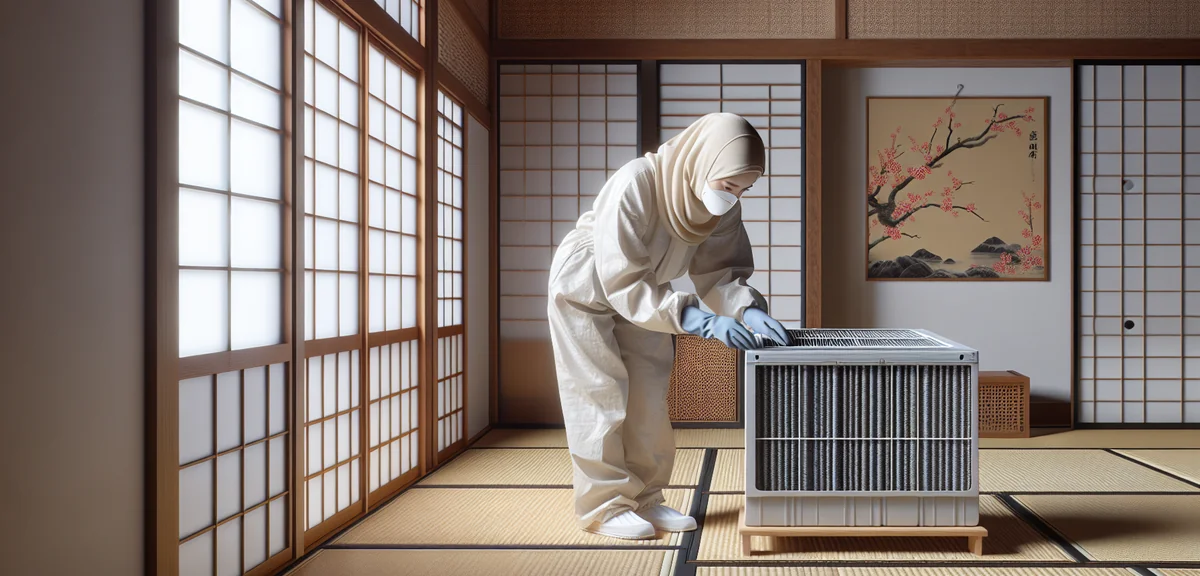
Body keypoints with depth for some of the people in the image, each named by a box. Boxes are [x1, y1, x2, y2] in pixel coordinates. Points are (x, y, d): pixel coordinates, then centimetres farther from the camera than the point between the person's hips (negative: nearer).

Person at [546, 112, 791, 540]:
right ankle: (605, 505, 5)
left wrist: (749, 309, -36)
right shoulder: (632, 187, -38)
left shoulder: (722, 206, -19)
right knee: (600, 394, -4)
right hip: (587, 289, -6)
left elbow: (719, 269, -15)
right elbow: (622, 282, -39)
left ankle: (644, 498, 16)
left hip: (644, 293, 6)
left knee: (648, 395, 6)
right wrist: (697, 320, -47)